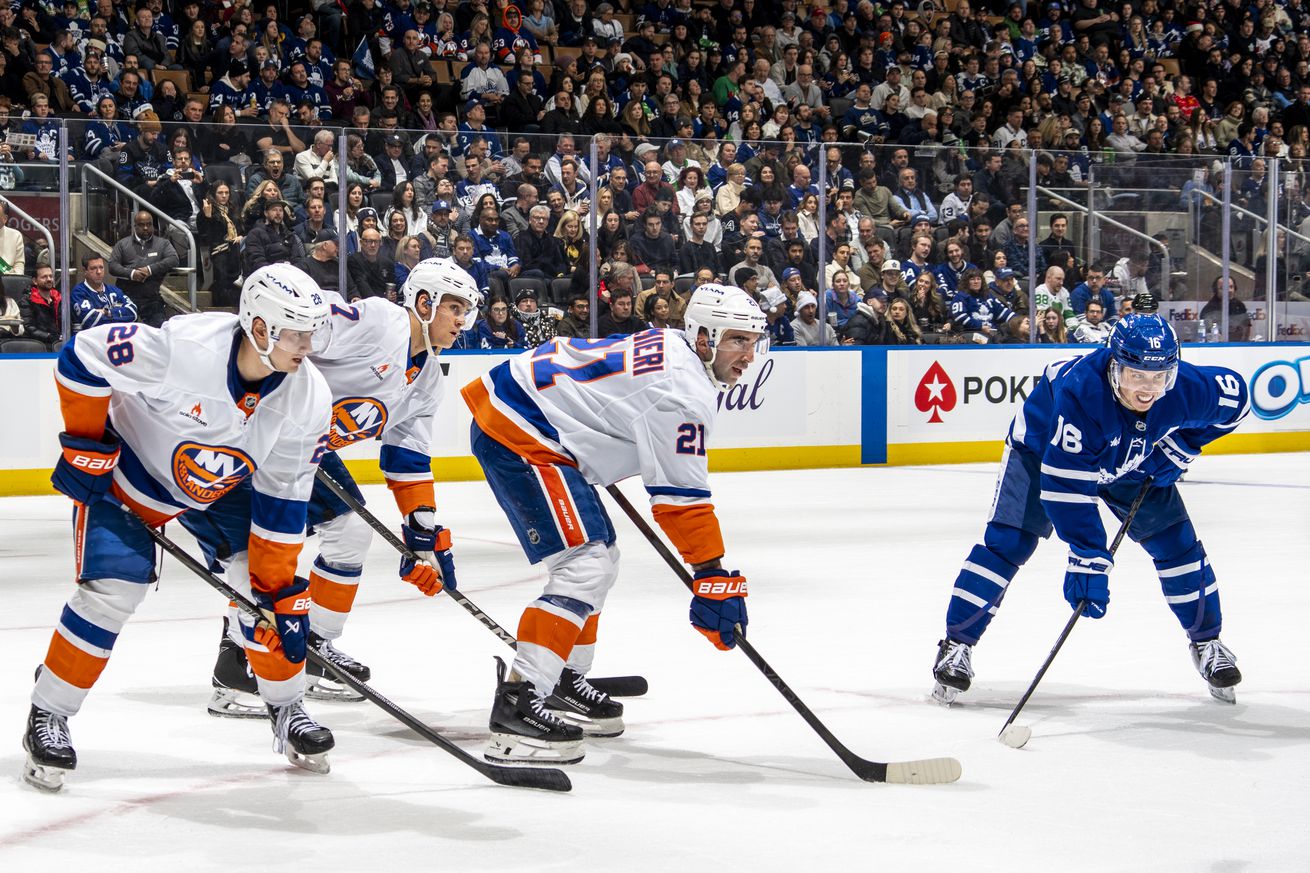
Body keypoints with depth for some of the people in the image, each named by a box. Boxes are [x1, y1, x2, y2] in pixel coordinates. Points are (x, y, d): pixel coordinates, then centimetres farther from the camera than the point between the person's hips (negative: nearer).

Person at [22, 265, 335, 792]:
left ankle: (286, 708, 19)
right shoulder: (185, 346, -37)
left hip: (220, 485, 5)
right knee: (113, 590, -19)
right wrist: (85, 446, -20)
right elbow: (82, 357, -25)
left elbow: (281, 500, -12)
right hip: (125, 469, -5)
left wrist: (281, 590, -12)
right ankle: (47, 719, -4)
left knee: (263, 584, -4)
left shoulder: (308, 400, -21)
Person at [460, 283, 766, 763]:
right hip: (518, 436, -11)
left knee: (598, 559, 20)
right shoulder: (683, 390, -18)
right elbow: (680, 494, -19)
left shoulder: (669, 346, 12)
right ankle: (517, 702, -24)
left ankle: (563, 684, 32)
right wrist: (713, 577, -15)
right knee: (585, 566, -18)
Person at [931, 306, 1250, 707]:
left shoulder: (1187, 389, -32)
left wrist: (1180, 446, -16)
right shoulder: (1080, 391, -44)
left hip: (1131, 462, 4)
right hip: (1044, 449, -4)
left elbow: (1235, 394, -7)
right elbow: (1065, 483, -43)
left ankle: (1207, 643, 16)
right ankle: (957, 644, -4)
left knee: (1175, 541, -3)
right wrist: (1089, 557, -45)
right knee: (1008, 542, -15)